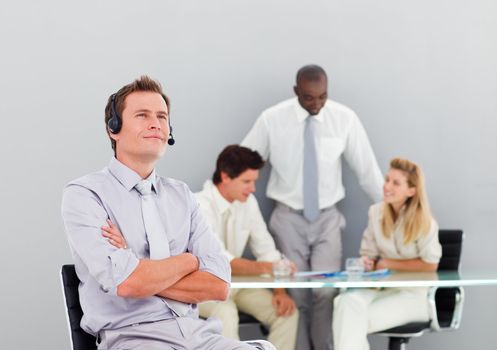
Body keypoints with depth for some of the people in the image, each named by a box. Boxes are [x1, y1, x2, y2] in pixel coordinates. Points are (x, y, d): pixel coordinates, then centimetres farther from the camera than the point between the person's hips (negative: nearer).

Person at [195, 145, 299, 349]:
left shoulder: (248, 202, -2)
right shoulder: (200, 206, -23)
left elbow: (266, 250, 1)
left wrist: (279, 291, -14)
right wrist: (264, 268, -43)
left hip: (235, 282, 7)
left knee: (286, 312, -13)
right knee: (225, 313, -36)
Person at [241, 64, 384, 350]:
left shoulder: (345, 119, -6)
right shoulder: (272, 119, -8)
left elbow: (367, 169, 1)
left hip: (327, 218, 0)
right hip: (289, 219, 0)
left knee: (326, 291, -12)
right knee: (295, 294, -1)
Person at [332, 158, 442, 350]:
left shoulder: (423, 222, -9)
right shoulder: (376, 212, 4)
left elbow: (430, 264, -7)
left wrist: (385, 263, -9)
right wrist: (365, 263, -14)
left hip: (413, 294, -4)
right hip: (380, 287, 4)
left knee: (353, 323, -27)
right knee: (347, 302, -31)